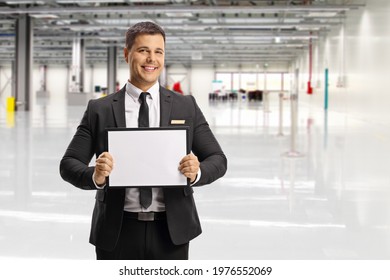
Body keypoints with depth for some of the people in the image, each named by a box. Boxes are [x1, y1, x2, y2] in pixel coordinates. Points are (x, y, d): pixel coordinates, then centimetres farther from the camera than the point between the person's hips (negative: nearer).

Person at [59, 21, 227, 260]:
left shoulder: (186, 106, 4)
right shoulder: (100, 110, 2)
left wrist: (197, 172, -19)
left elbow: (218, 159, 3)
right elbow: (69, 163, 1)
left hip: (171, 231, 1)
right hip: (118, 232, 0)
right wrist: (95, 176, -22)